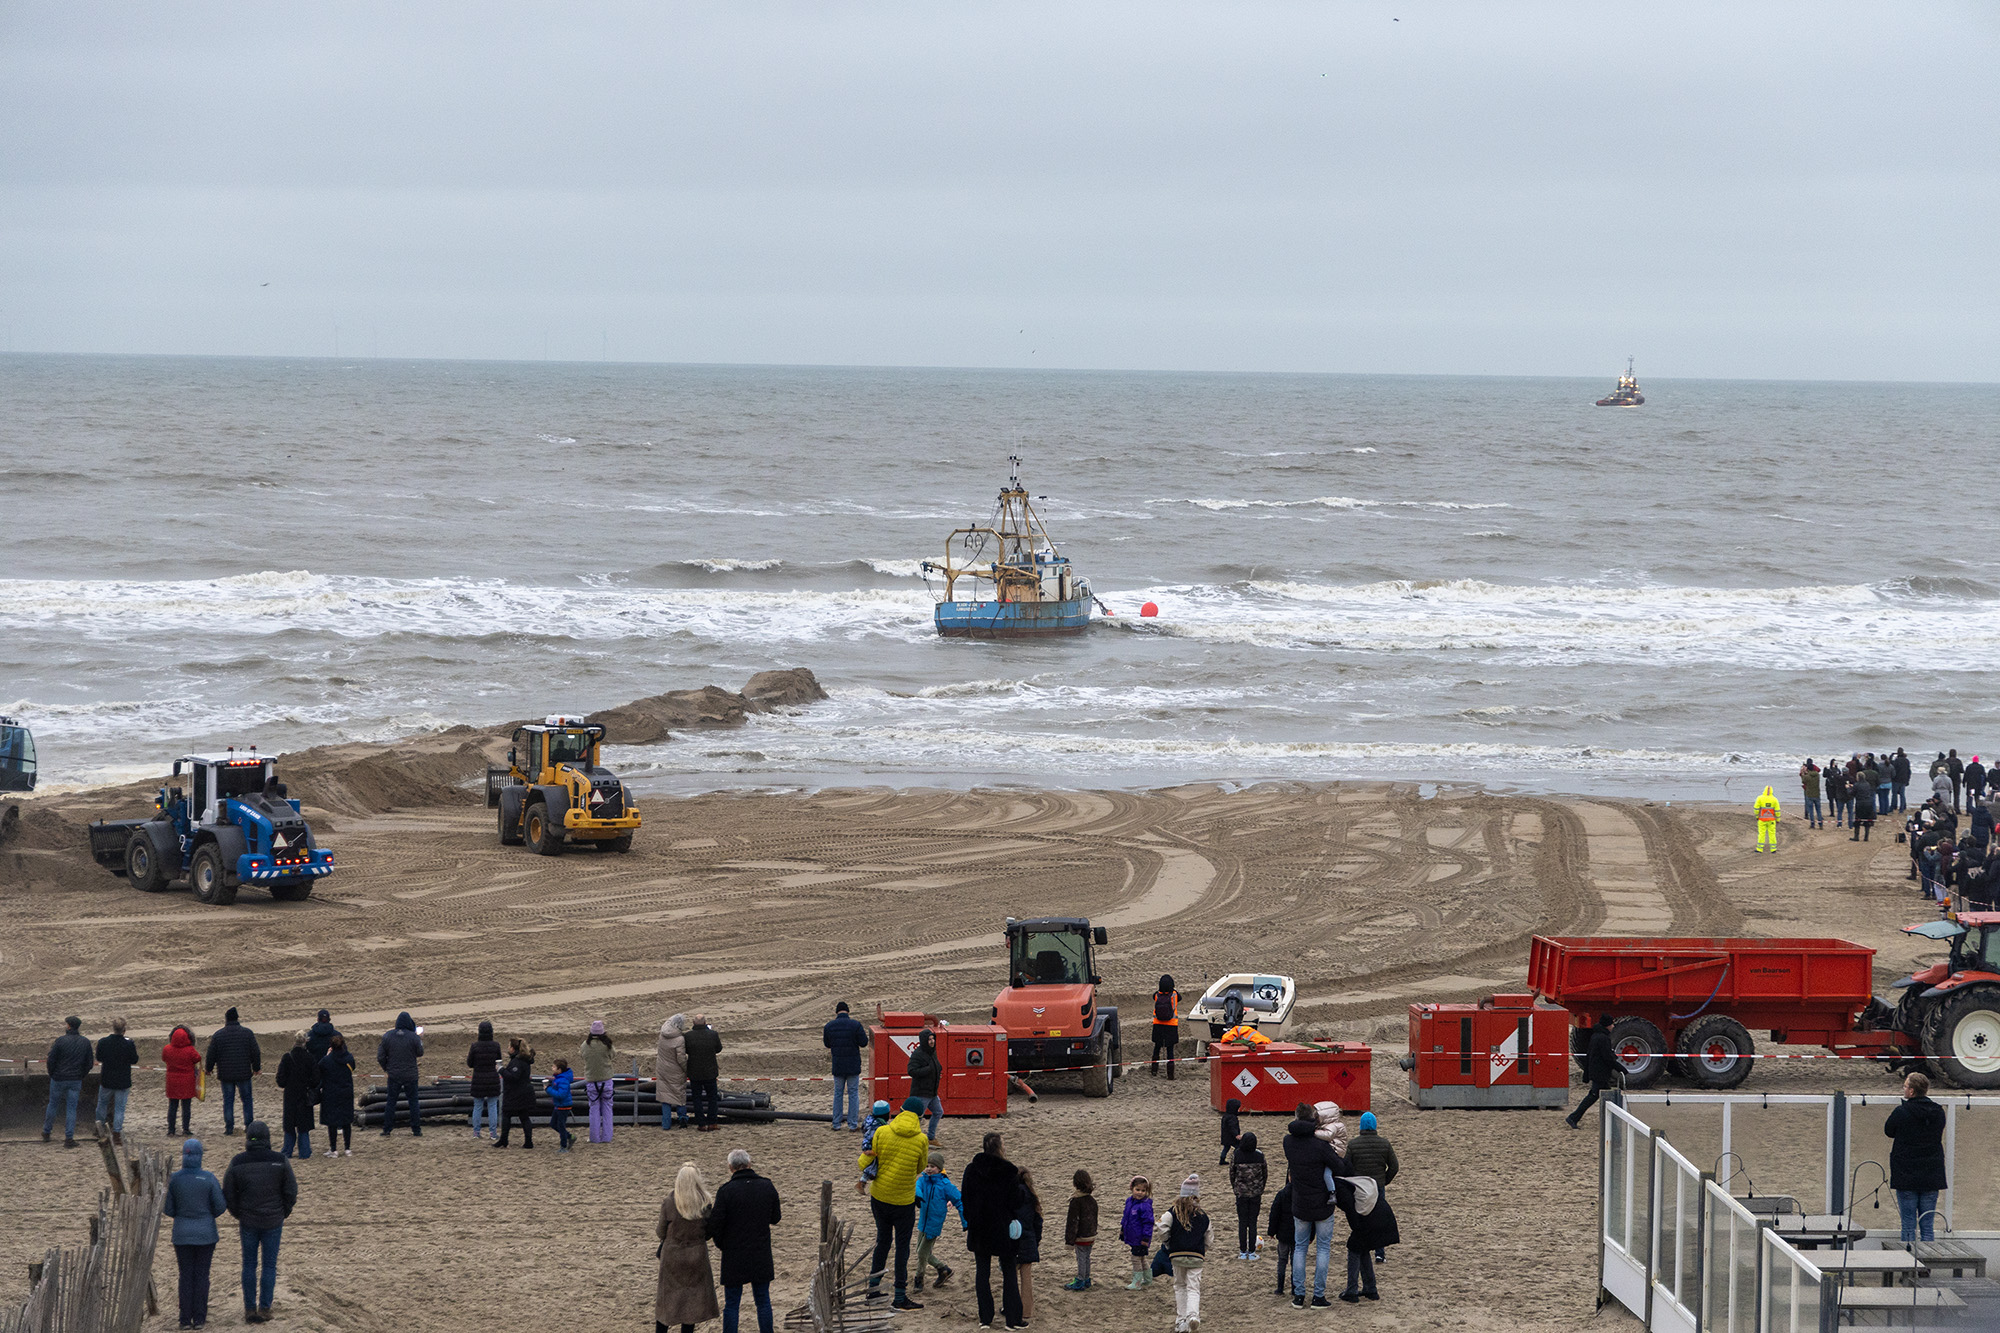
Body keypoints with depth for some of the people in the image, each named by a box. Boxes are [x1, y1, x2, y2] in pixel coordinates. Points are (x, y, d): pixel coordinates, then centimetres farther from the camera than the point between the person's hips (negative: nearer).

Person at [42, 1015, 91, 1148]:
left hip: (58, 1079, -2)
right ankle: (69, 1138, 4)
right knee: (71, 1108, 8)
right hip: (76, 1081, 2)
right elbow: (89, 1063, 1)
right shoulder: (85, 1042, -4)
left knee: (52, 1105, 17)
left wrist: (51, 1075, 6)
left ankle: (46, 1133, 29)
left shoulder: (60, 1041, -14)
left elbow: (51, 1060, -11)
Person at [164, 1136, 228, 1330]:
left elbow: (168, 1210, -2)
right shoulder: (209, 1179, -10)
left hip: (182, 1234, 1)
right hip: (205, 1234, -1)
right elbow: (220, 1207, -7)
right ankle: (199, 1319, 7)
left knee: (186, 1276, 9)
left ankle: (185, 1320, 9)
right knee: (202, 1276, 7)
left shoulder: (174, 1179, -7)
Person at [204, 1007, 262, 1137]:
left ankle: (229, 1127, 4)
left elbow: (211, 1055, 1)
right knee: (247, 1099, 10)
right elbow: (255, 1053, 1)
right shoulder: (247, 1033, -3)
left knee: (228, 1101, 6)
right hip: (244, 1073, 0)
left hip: (225, 1074, 0)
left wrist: (208, 1068, 18)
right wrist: (256, 1068, 16)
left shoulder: (217, 1035, -4)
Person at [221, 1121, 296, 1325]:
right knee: (269, 1265, 9)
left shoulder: (237, 1163, -8)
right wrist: (283, 1214, 10)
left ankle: (250, 1309, 11)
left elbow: (228, 1194, -2)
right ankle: (264, 1308, 8)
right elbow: (291, 1192, -5)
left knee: (249, 1265, 11)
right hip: (273, 1221, 0)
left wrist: (238, 1215, 13)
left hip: (248, 1222, 0)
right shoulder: (280, 1162, -10)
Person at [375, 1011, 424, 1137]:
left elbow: (381, 1057, -2)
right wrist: (420, 1040, 17)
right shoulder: (413, 1037, -12)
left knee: (391, 1102, 10)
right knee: (413, 1102, 8)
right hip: (410, 1075, -1)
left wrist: (385, 1068, 15)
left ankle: (386, 1130, 9)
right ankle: (416, 1131, 8)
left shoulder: (387, 1036, -6)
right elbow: (420, 1053, 1)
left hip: (394, 1075, 1)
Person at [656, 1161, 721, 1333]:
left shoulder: (668, 1203, -15)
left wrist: (657, 1229, 18)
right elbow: (709, 1233, -1)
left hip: (672, 1255, -1)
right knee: (692, 1299, 13)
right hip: (697, 1256, 1)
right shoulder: (706, 1204, -11)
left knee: (667, 1300, 13)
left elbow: (662, 1233, -5)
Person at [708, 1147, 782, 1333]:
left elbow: (714, 1225, -13)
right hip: (761, 1255, 3)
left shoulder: (726, 1191, -14)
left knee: (731, 1304, 5)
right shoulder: (767, 1187, -3)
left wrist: (721, 1244, 6)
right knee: (763, 1301, 12)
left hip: (734, 1256, -3)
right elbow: (775, 1219, 6)